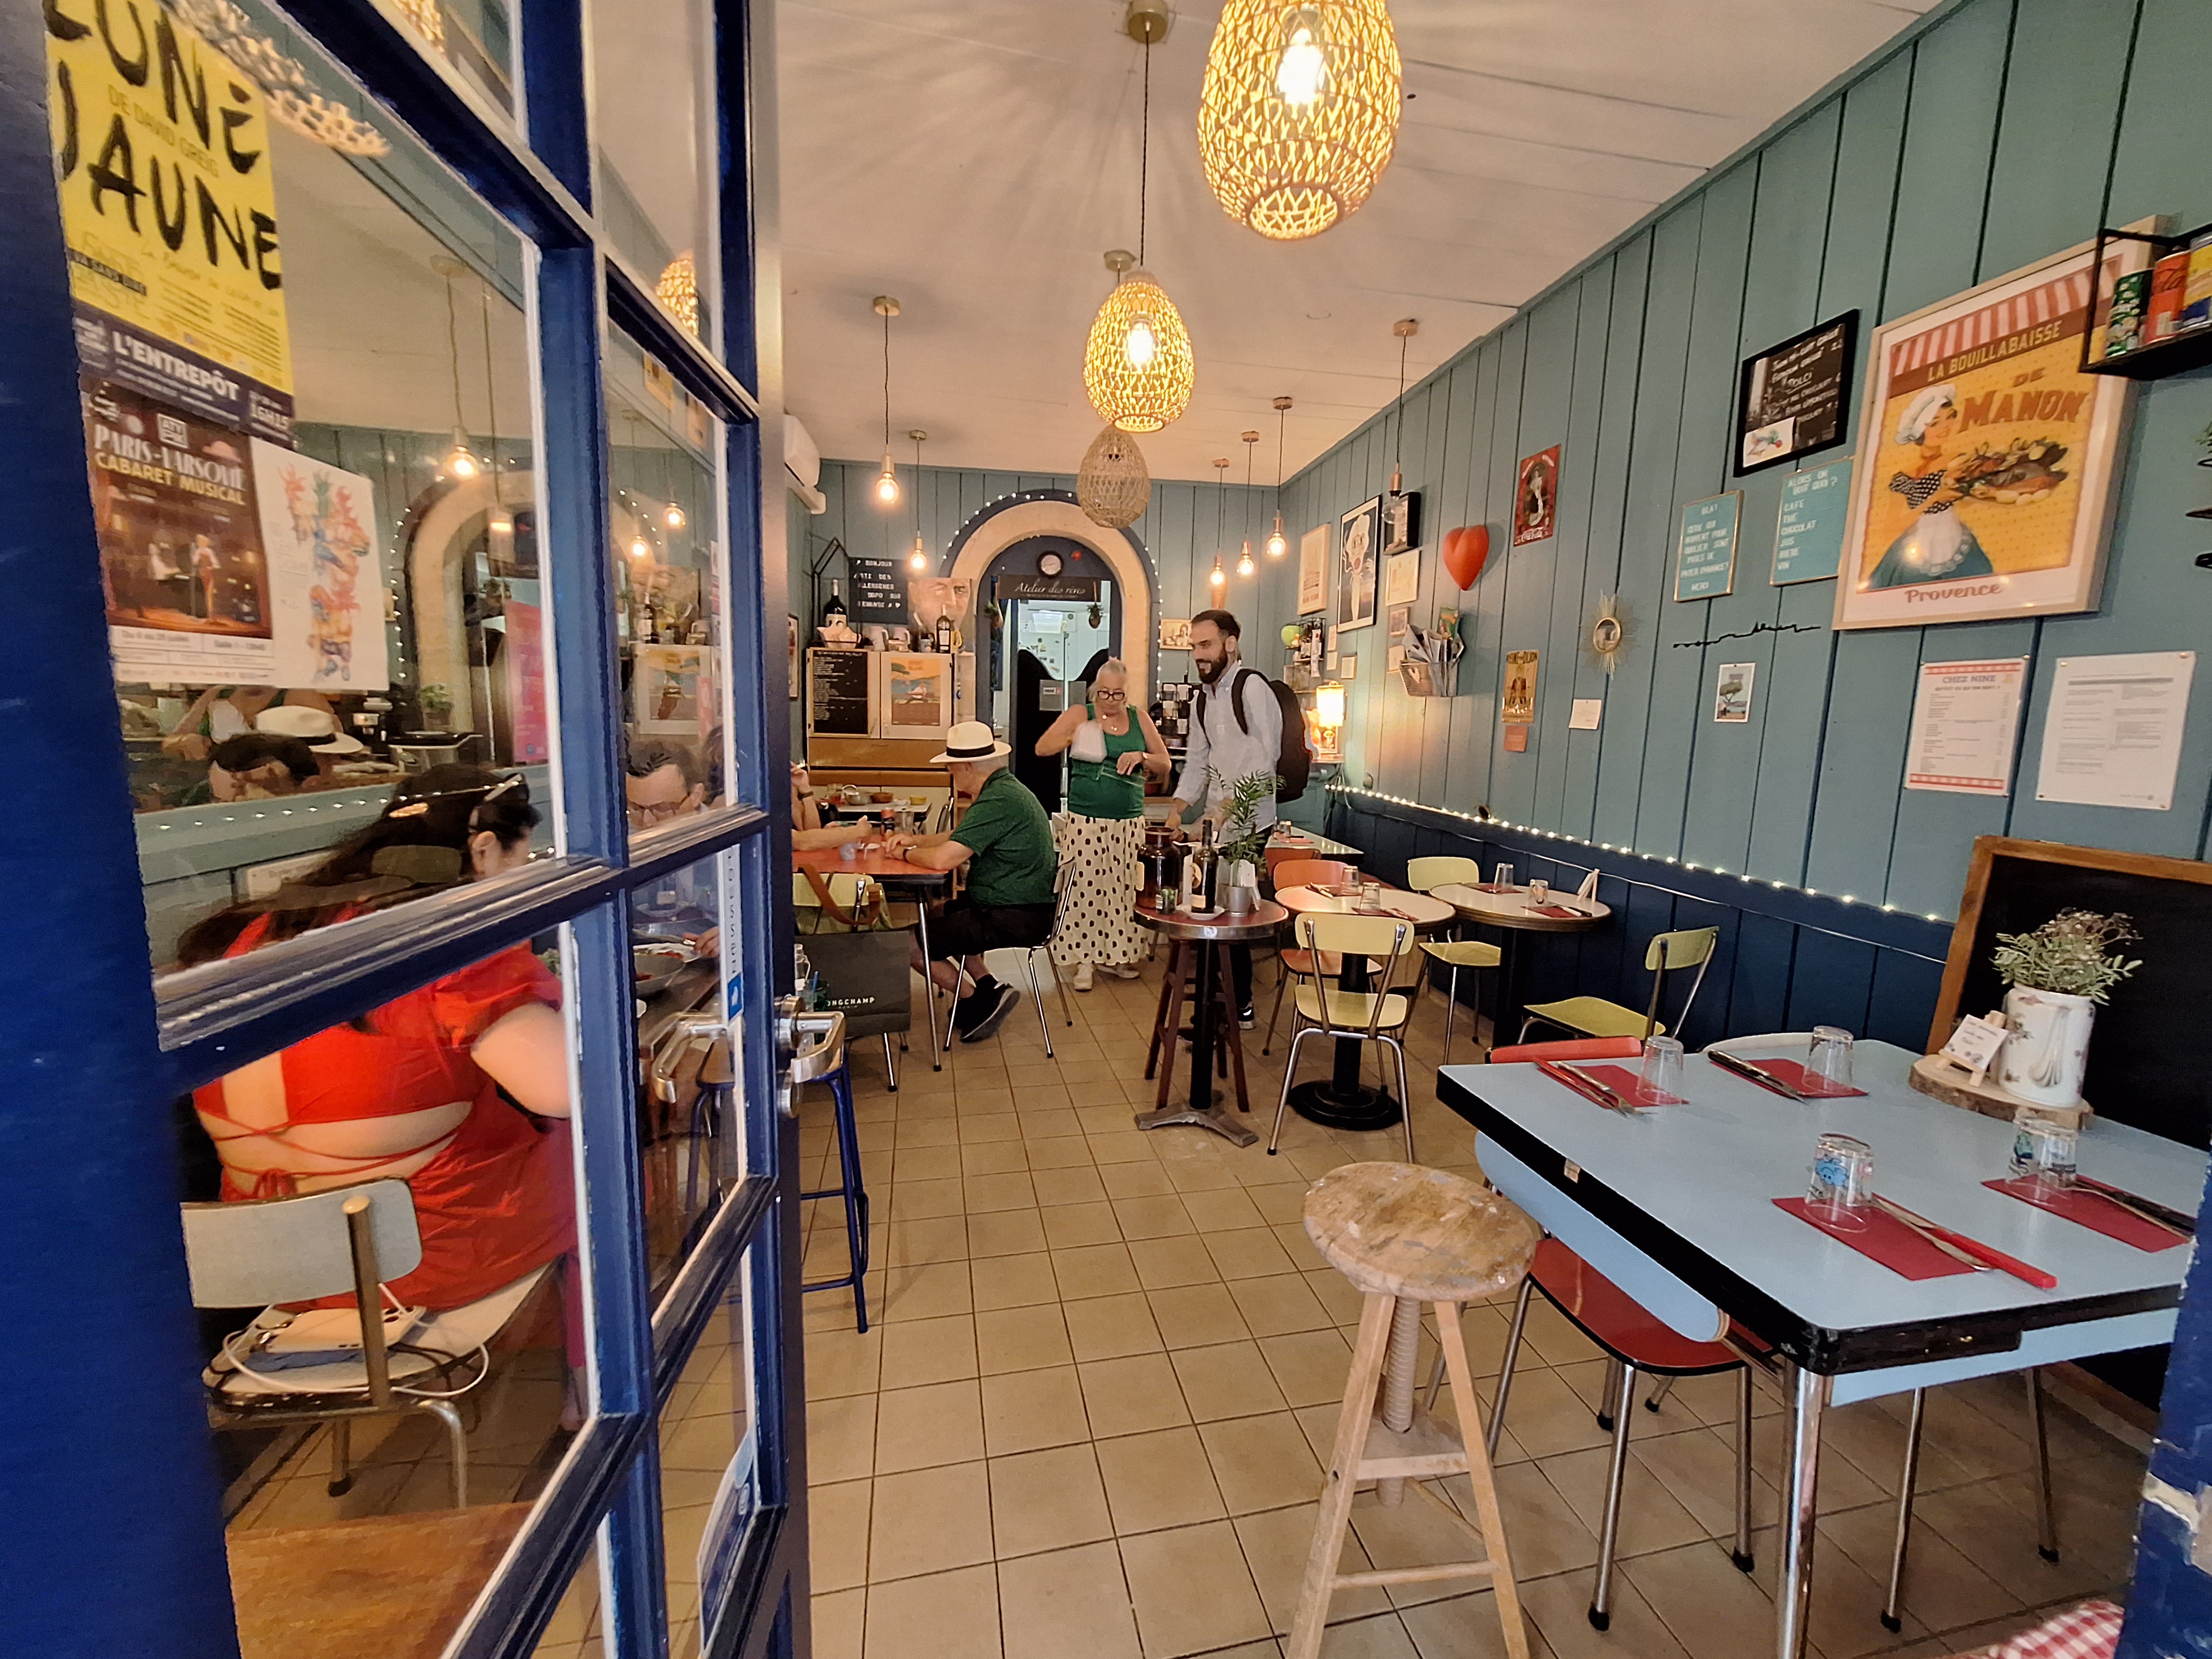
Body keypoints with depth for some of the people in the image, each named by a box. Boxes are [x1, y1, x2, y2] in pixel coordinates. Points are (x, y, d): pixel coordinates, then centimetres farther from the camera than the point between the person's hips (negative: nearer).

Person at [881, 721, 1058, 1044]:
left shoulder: (998, 801, -22)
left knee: (910, 943, -5)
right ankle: (988, 987, 15)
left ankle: (978, 1001, 10)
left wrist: (906, 853, -7)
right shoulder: (1006, 788, 12)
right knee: (937, 914, 27)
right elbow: (957, 837, 24)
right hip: (1024, 908, 11)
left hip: (1014, 920, -11)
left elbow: (942, 859, -26)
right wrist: (915, 840, 10)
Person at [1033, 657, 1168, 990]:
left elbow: (1165, 764, 12)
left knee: (1123, 888, 6)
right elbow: (1042, 748, -3)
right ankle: (1081, 958, 7)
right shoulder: (1079, 714, 3)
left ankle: (1113, 955, 20)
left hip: (1129, 822, 3)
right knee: (1083, 887, -4)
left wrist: (1141, 757, -7)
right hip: (1085, 821, -3)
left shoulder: (1140, 719, 12)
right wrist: (1073, 737, -17)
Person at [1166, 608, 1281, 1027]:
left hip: (1248, 823, -8)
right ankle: (1229, 1000, 26)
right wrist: (1176, 811, 7)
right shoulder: (1204, 696, 14)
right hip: (1217, 820, 8)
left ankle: (1238, 1006, 12)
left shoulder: (1251, 687, -11)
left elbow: (1266, 757, -18)